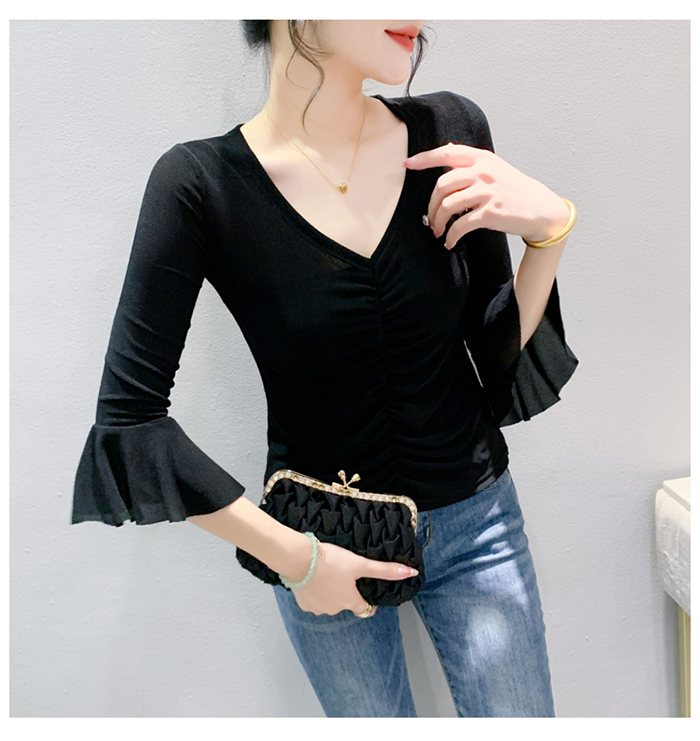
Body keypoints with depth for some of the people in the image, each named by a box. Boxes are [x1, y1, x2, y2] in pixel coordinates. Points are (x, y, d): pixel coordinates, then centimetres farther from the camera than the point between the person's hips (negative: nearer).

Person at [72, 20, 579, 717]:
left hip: (477, 523, 3)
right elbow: (129, 416, -16)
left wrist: (551, 230, -18)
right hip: (323, 545, -2)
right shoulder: (202, 183, -18)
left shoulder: (452, 132, -9)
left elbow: (498, 350, -1)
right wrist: (293, 557, -15)